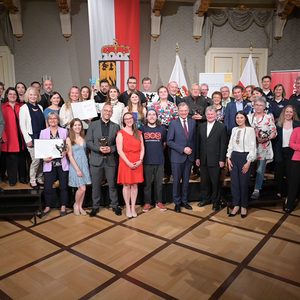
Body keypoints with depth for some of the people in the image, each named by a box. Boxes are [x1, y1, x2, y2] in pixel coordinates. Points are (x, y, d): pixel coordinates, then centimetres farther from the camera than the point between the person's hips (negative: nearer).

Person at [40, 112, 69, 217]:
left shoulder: (64, 131, 5)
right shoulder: (43, 132, 6)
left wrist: (65, 152, -16)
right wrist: (44, 158, -13)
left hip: (62, 163, 0)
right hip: (49, 163, 1)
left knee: (63, 186, 7)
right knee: (47, 187, 2)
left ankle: (63, 206, 22)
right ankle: (47, 206, 21)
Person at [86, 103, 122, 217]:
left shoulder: (116, 126, 7)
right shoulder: (93, 125, 3)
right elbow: (88, 141, -1)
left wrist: (111, 149, -14)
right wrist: (99, 148, -16)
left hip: (111, 159, 1)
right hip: (96, 159, 0)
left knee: (112, 184, 8)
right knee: (96, 185, 8)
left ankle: (115, 205, 22)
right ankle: (95, 206, 22)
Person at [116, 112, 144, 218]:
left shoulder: (138, 133, 12)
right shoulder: (121, 133, -2)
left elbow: (142, 148, 9)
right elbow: (120, 150, -9)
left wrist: (140, 160, -6)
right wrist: (129, 163, -15)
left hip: (137, 163, 3)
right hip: (125, 163, -3)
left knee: (134, 185, 6)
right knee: (126, 185, 2)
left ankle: (133, 207, 14)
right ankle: (128, 208, 13)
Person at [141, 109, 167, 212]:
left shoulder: (162, 129, 4)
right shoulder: (142, 129, 0)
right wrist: (144, 153, 9)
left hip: (159, 160, 1)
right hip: (147, 161, -1)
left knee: (159, 182, 9)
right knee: (147, 183, 6)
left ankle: (159, 202, 22)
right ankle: (147, 202, 18)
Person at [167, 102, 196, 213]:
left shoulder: (193, 122, 6)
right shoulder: (173, 123, -6)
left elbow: (194, 139, 12)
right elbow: (169, 141, -10)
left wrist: (192, 150, 4)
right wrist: (182, 149, -16)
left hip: (189, 156, 4)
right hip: (177, 156, -3)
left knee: (186, 180, 13)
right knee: (177, 180, 6)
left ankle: (184, 201, 27)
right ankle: (177, 203, 20)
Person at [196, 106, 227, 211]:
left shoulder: (221, 127, -4)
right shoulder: (201, 126, 10)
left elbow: (223, 144, -7)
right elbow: (198, 142, 10)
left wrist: (222, 159, -10)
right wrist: (197, 157, 6)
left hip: (215, 160, -4)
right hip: (203, 159, 4)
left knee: (215, 182, 5)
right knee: (204, 181, 13)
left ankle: (216, 201, 19)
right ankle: (205, 199, 29)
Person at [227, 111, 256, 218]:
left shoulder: (250, 130, -6)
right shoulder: (234, 130, 9)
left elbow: (253, 147, -7)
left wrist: (248, 162, -11)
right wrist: (228, 158, 4)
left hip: (244, 157, -4)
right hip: (234, 157, 5)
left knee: (244, 183, 2)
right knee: (234, 182, 6)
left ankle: (244, 206, 18)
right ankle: (236, 205, 18)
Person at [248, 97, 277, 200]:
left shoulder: (269, 118, 1)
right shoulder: (249, 117, 8)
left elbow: (274, 132, -1)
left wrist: (266, 139, -16)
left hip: (264, 148, -2)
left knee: (260, 170, 0)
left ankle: (257, 190, 9)